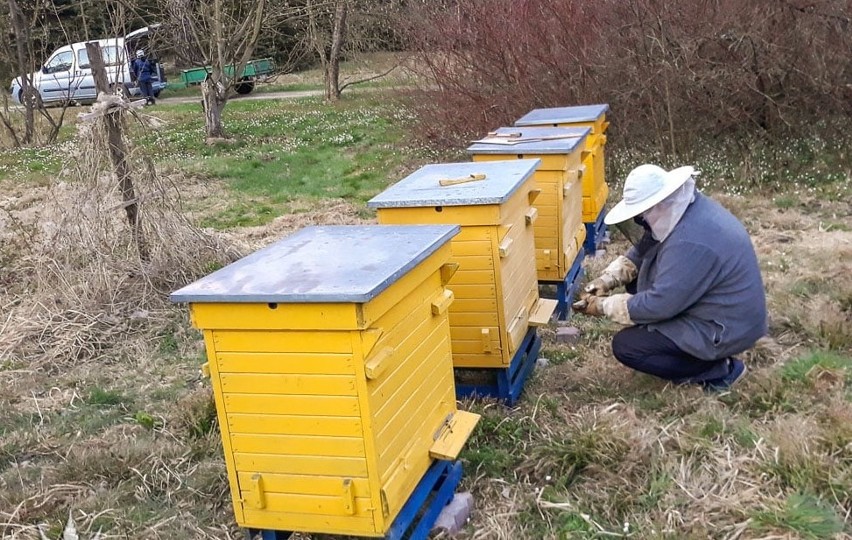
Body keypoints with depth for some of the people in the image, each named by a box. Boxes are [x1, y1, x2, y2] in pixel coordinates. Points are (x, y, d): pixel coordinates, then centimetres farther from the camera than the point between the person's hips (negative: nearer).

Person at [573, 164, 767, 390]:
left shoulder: (692, 242, -32)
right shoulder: (683, 208, -1)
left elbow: (659, 305, -28)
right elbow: (640, 253, 11)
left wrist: (603, 306, -17)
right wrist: (607, 280, -2)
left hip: (722, 330, -10)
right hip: (709, 307, 10)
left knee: (625, 346, -11)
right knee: (636, 286, 13)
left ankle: (717, 370, -2)